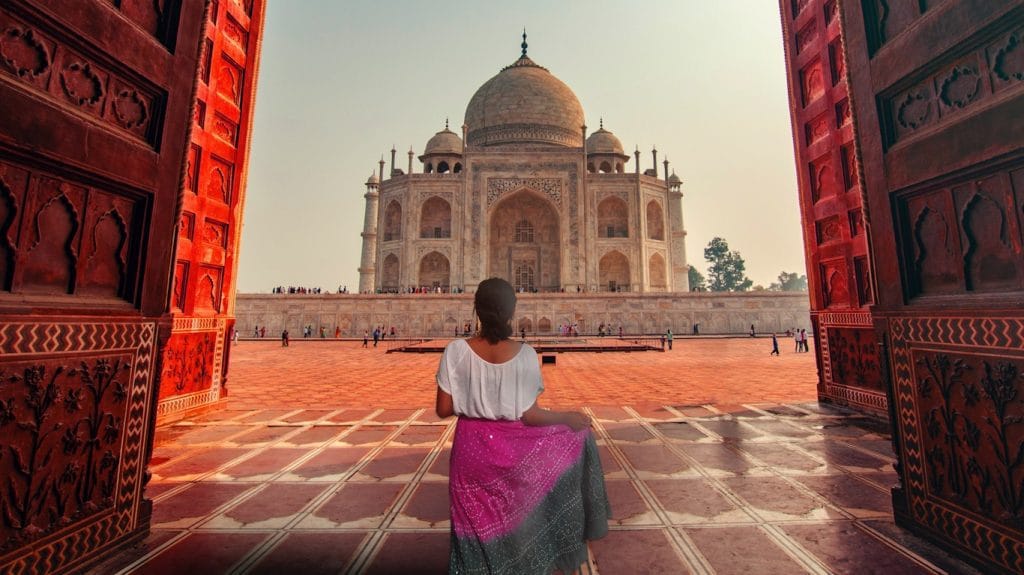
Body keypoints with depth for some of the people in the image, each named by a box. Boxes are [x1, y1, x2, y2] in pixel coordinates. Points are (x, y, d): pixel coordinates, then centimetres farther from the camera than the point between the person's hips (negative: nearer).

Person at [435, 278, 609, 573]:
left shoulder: (456, 351, -17)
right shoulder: (525, 354, -19)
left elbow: (443, 409, -10)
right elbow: (530, 415, -15)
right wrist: (568, 417, 1)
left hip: (473, 447, 1)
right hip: (514, 446, -1)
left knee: (480, 523, 25)